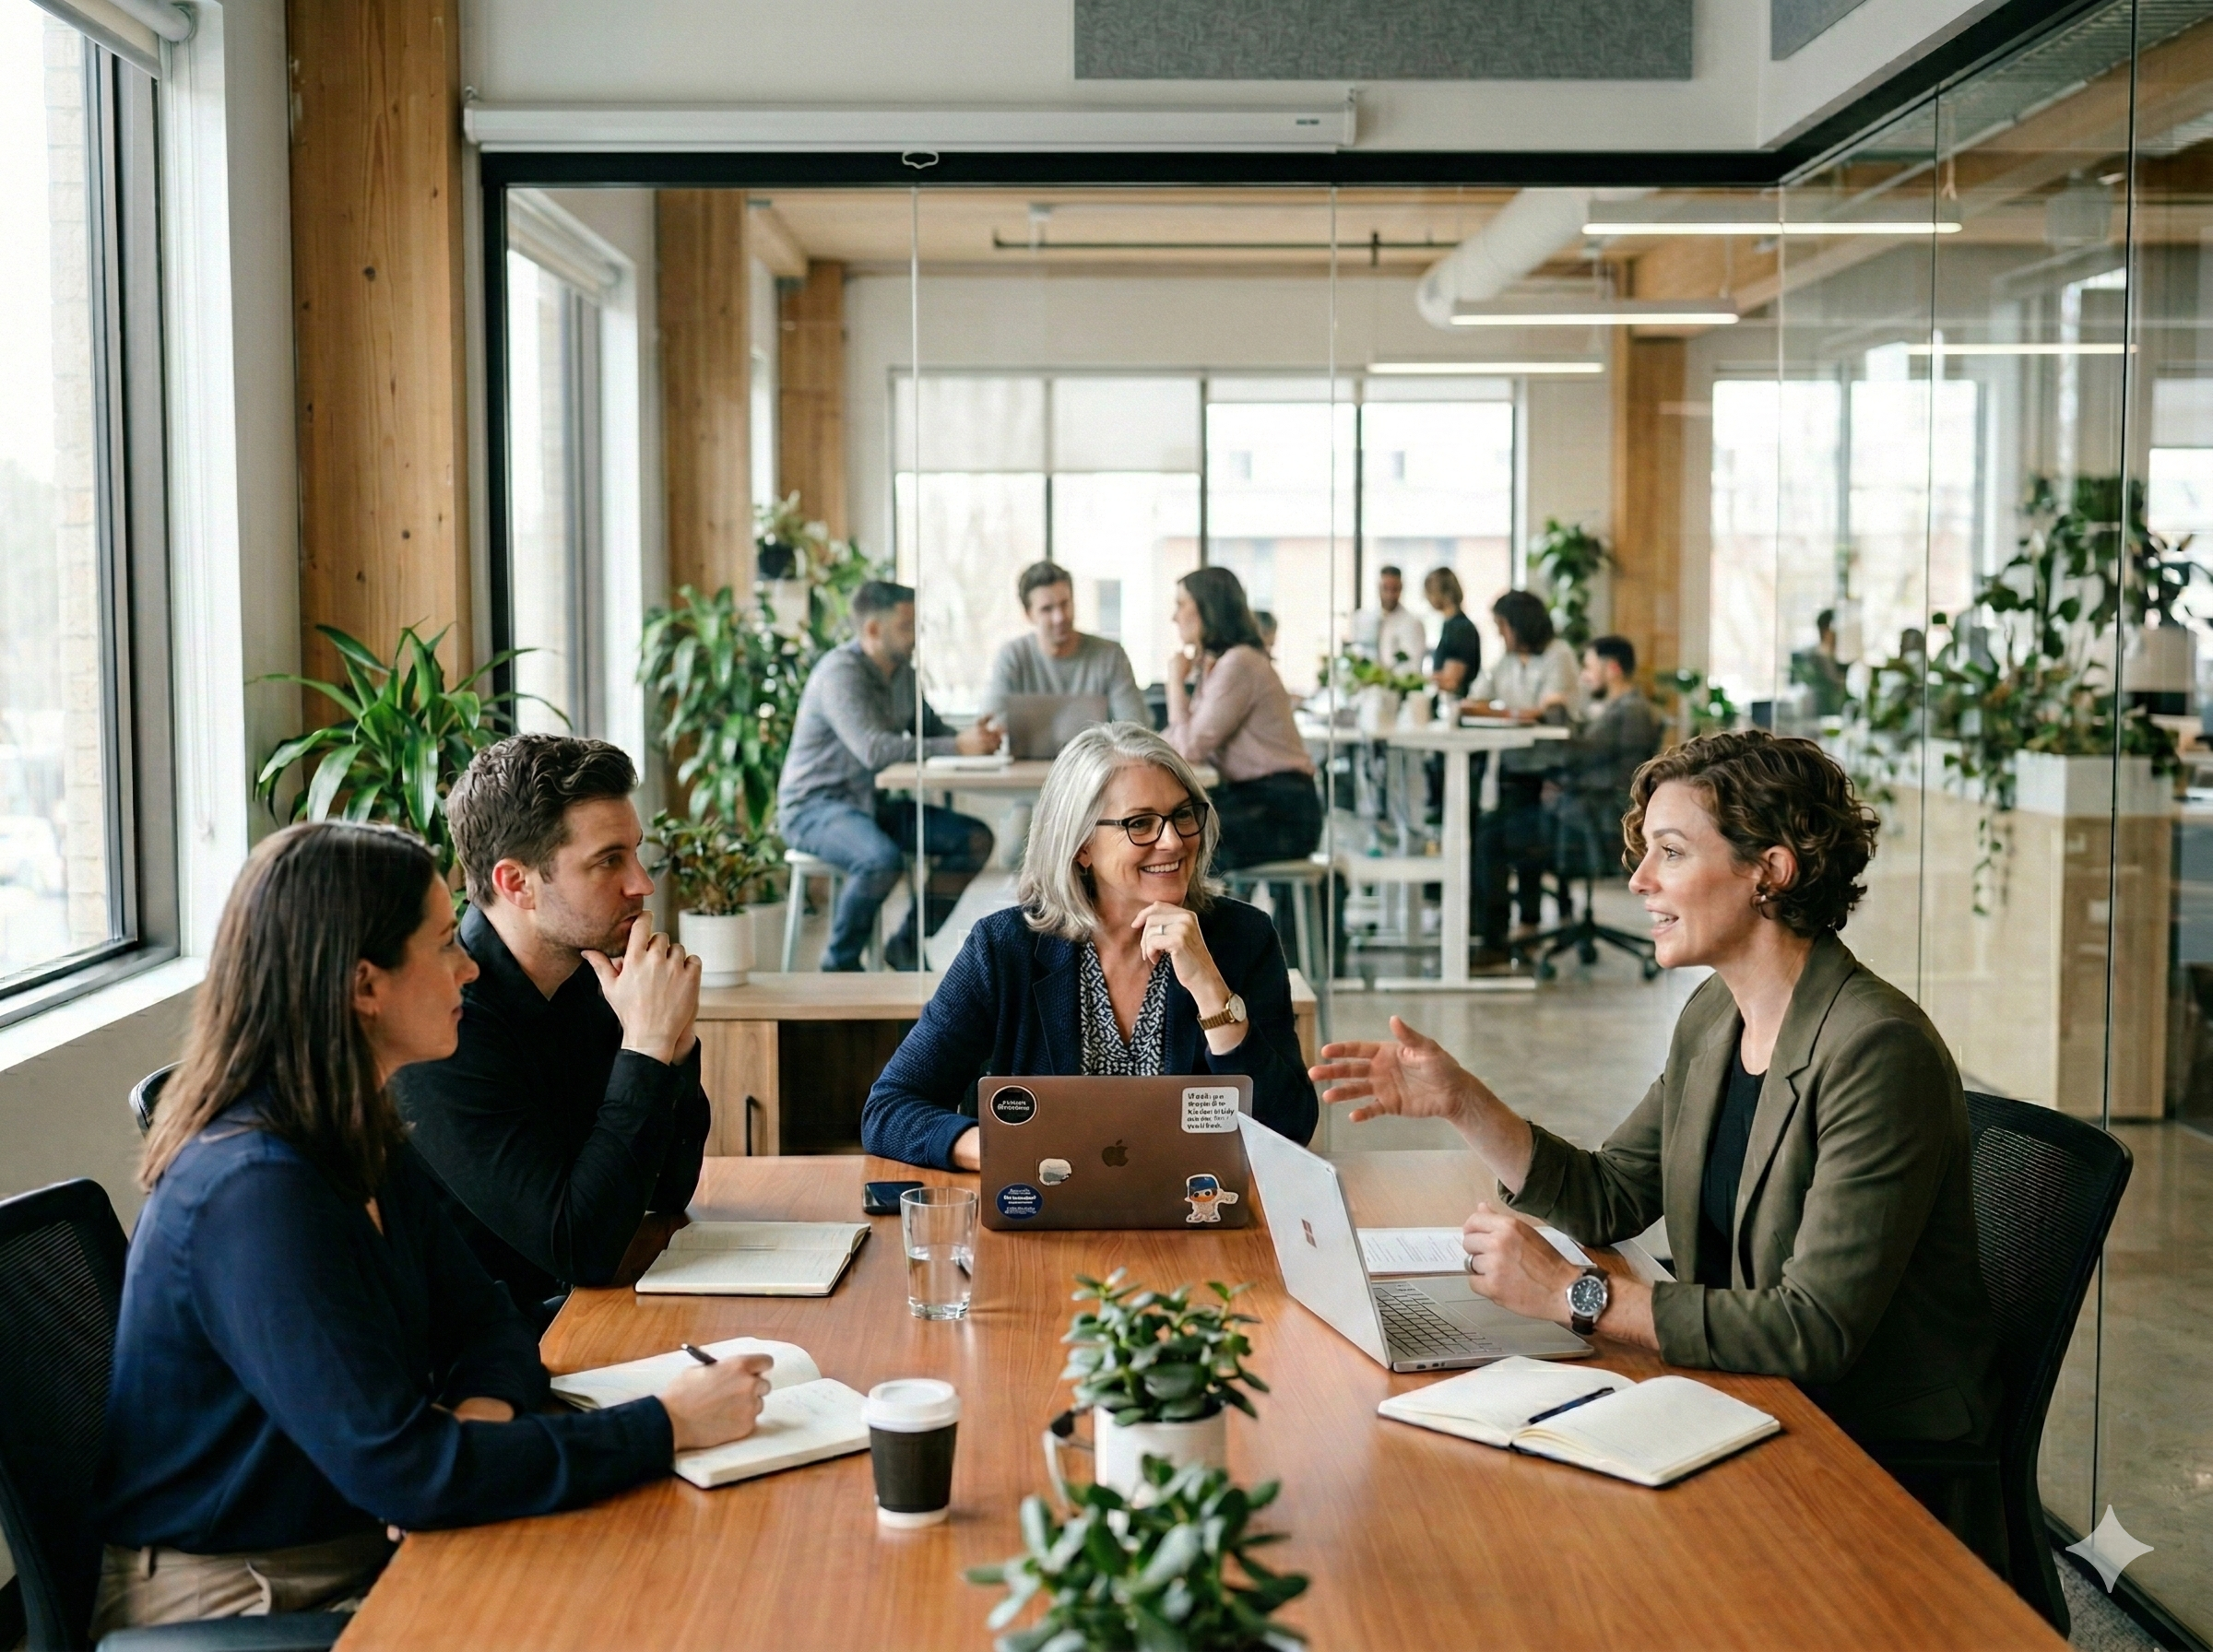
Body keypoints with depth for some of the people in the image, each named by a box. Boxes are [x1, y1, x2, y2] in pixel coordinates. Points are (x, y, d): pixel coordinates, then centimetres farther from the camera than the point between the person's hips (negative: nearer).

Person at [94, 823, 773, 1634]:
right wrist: (666, 1425, -24)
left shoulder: (362, 1142, 4)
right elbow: (398, 1466, -29)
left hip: (358, 1551, 8)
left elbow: (483, 1318, 9)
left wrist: (486, 1406, -15)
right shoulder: (254, 1193, -26)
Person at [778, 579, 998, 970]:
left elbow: (931, 730, 13)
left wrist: (974, 737, -11)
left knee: (975, 839, -4)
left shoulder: (904, 671, 8)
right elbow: (873, 749, -31)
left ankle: (908, 944, 7)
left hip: (871, 802, 9)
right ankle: (840, 963, -13)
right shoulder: (840, 672, -19)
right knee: (883, 859, -37)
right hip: (813, 806, -9)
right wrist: (958, 746, -33)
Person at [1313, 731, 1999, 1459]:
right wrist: (1460, 1100, -1)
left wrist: (1575, 1295, -26)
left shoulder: (1877, 1051, -23)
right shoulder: (1713, 1017, 5)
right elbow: (1606, 1199, 11)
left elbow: (1815, 1332, -27)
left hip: (1887, 1453, -7)